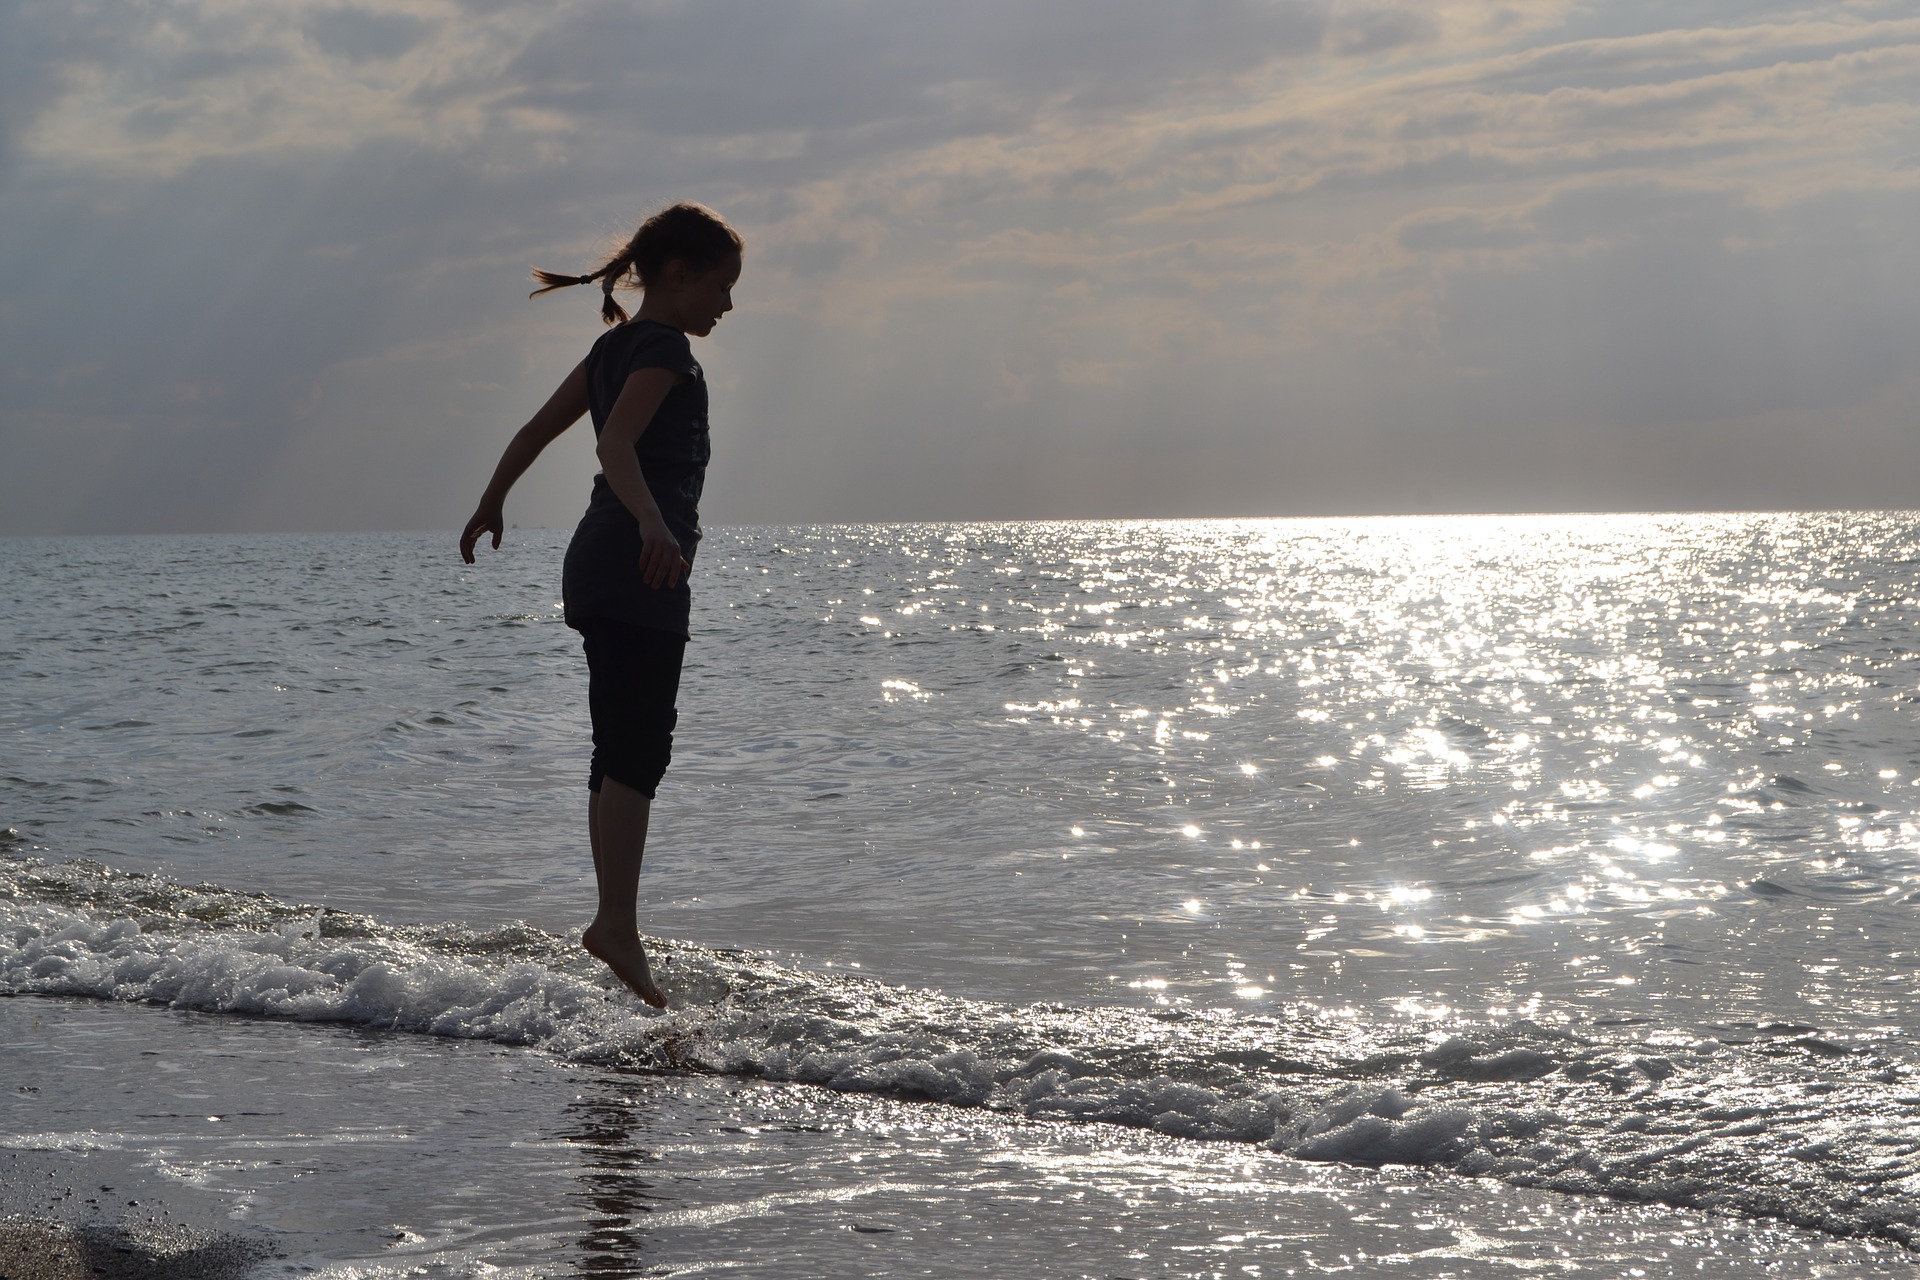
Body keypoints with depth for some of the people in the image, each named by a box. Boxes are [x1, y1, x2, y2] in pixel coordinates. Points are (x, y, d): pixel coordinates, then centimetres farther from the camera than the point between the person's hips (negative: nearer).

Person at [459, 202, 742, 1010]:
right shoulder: (664, 348, -9)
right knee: (637, 752, -13)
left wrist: (490, 506, 39)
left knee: (620, 753, 12)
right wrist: (651, 521, -41)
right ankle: (617, 926, -18)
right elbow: (617, 441, -25)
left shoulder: (617, 347, 18)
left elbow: (534, 432, 26)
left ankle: (613, 922, 14)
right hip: (638, 569, -10)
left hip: (601, 565, 10)